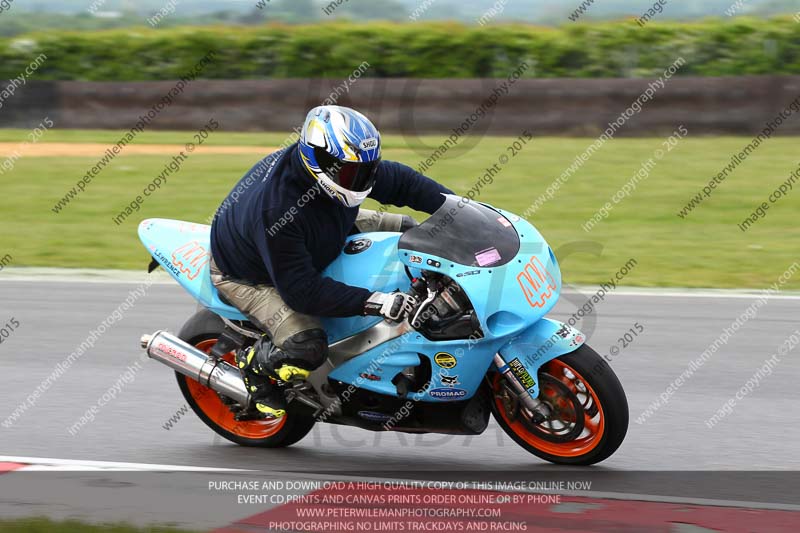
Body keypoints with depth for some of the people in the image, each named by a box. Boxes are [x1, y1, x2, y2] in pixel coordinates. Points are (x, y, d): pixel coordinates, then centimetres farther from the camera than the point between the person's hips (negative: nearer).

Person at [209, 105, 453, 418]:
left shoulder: (342, 166, -22)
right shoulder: (276, 210, -43)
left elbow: (400, 181, -5)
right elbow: (301, 290, -39)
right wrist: (374, 303, -44)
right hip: (248, 275, -8)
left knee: (406, 229, 6)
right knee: (308, 349, -32)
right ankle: (254, 363, 1)